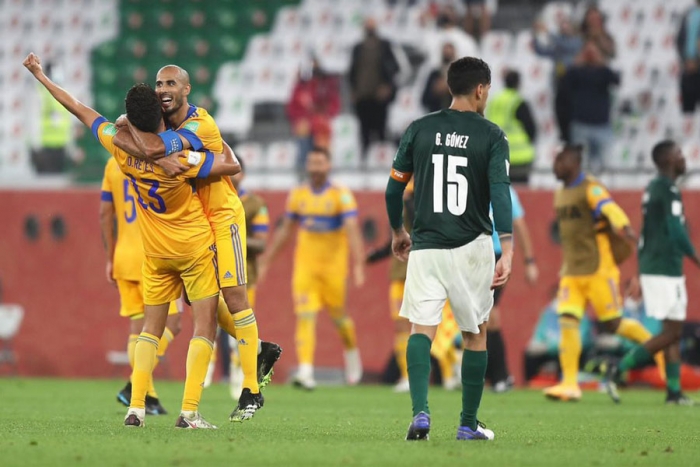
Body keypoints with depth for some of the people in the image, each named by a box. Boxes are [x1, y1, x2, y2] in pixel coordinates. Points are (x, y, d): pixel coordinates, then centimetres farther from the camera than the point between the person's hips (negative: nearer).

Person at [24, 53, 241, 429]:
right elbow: (231, 165, -19)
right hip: (195, 246, -5)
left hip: (156, 253, 5)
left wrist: (41, 77, 10)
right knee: (205, 324, -2)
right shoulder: (178, 157, -24)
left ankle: (136, 407, -1)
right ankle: (189, 411, -11)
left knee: (151, 327, 11)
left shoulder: (121, 146, -13)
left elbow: (80, 110, -1)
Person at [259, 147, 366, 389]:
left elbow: (353, 231, -15)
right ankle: (305, 371, -18)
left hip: (333, 267, -2)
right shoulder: (297, 195, 6)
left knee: (338, 315, 10)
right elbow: (284, 230, 16)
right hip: (305, 267, 3)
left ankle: (352, 352, 40)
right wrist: (266, 260, 17)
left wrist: (358, 266, -25)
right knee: (305, 317, -11)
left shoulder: (341, 196, -7)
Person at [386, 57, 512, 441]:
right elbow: (500, 193, -13)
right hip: (472, 249, -1)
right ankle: (468, 424, 17)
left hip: (425, 247, 1)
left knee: (421, 328, -2)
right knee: (475, 333, 13)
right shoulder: (491, 136, -3)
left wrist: (398, 231, 24)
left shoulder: (418, 130, 4)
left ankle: (420, 412, -24)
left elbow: (394, 188, 7)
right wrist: (507, 251, -16)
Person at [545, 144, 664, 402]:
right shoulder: (561, 194, 15)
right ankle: (569, 383, -6)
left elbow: (609, 209, -29)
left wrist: (625, 228, -44)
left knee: (613, 324, -2)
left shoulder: (591, 189, -12)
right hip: (572, 272, 7)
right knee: (567, 321, -5)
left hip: (597, 269, -7)